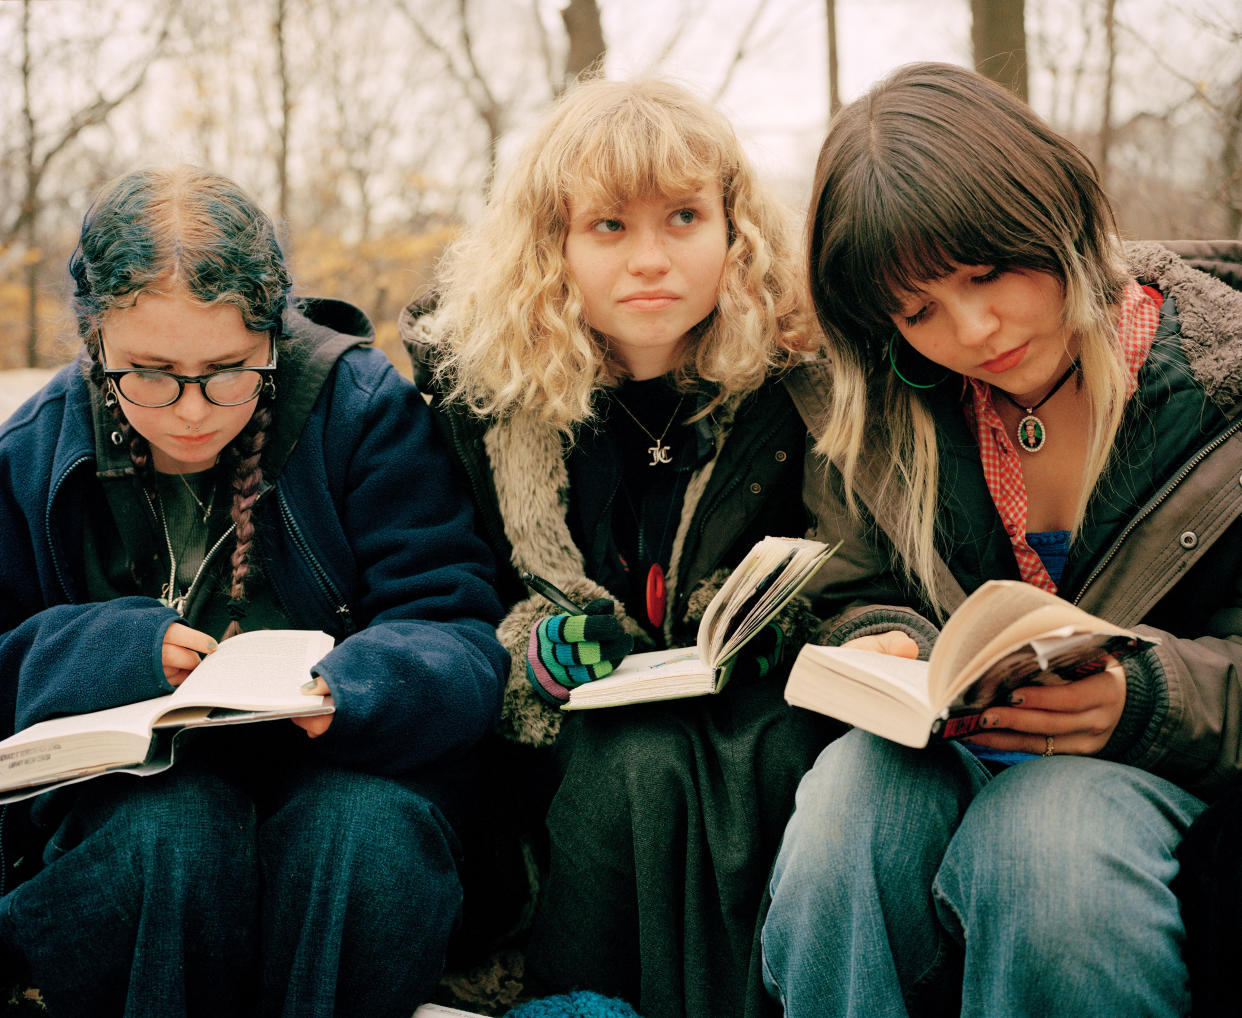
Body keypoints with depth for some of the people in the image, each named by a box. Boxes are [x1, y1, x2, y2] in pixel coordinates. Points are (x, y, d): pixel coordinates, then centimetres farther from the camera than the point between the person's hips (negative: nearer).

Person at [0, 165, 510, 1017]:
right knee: (175, 830, -33)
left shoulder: (364, 411, -7)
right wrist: (120, 651, -16)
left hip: (343, 766, 0)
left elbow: (455, 633, -11)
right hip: (131, 782, 1)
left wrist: (354, 688, -33)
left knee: (367, 822, -34)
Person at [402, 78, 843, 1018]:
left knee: (766, 754, -32)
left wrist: (778, 619, -15)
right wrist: (536, 655, -18)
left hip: (749, 703, 1)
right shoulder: (474, 382, -3)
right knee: (639, 764, -33)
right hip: (570, 731, 0)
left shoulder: (793, 378, -5)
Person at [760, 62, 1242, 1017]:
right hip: (935, 748, 2)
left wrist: (1145, 698, -24)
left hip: (1139, 760, -2)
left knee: (1048, 839, -37)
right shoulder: (874, 416, 1)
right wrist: (887, 647, -11)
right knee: (840, 822, -33)